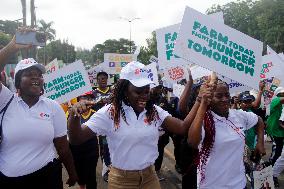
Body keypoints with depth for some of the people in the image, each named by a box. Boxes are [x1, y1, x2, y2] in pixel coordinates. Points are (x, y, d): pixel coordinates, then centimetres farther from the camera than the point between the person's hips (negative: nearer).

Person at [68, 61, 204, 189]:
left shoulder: (155, 112, -2)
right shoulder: (109, 113, -14)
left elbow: (182, 128, -10)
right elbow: (78, 138, -16)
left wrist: (199, 102, -19)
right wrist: (74, 116, -36)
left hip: (150, 177, 4)